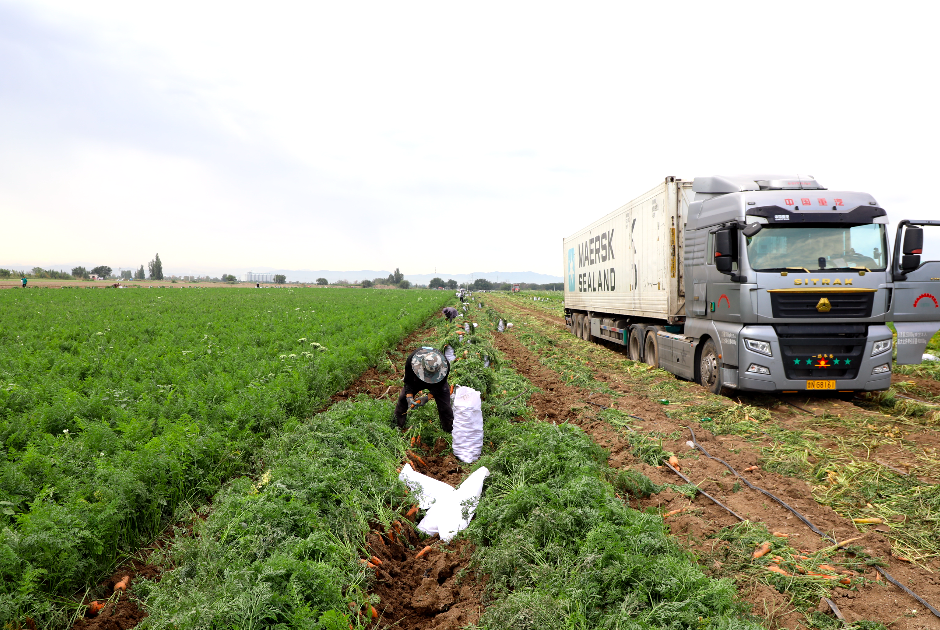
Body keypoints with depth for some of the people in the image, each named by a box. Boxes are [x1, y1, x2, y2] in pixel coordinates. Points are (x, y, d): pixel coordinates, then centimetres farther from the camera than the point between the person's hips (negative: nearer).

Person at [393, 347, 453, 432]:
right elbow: (408, 381, -23)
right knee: (403, 398, -1)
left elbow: (439, 385, -23)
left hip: (437, 382, -1)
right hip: (417, 380, 1)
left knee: (444, 406, -7)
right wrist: (409, 398, -34)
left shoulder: (445, 365, -40)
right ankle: (398, 426, 20)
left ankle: (450, 432, 13)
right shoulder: (412, 359, -40)